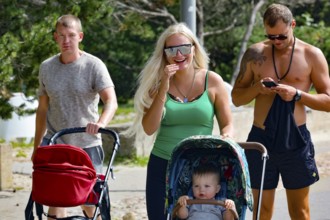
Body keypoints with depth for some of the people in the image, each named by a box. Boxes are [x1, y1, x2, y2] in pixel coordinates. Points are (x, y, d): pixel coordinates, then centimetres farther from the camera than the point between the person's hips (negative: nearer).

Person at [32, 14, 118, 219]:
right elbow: (43, 108, 13)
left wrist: (101, 123, -41)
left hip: (87, 144, -2)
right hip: (55, 143, 2)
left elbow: (111, 101, -20)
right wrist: (37, 146, 14)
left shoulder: (94, 65, -7)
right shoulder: (46, 67, 5)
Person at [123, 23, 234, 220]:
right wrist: (163, 89, -12)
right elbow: (149, 128, -5)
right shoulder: (158, 83, 5)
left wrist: (226, 138, -18)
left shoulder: (212, 81, 1)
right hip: (162, 167, 1)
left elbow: (227, 124, 5)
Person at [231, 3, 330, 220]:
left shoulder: (312, 55, -1)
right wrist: (257, 88, -13)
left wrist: (297, 94, -17)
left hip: (296, 140, -1)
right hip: (261, 139, 2)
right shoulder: (255, 54, 3)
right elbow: (236, 98, 8)